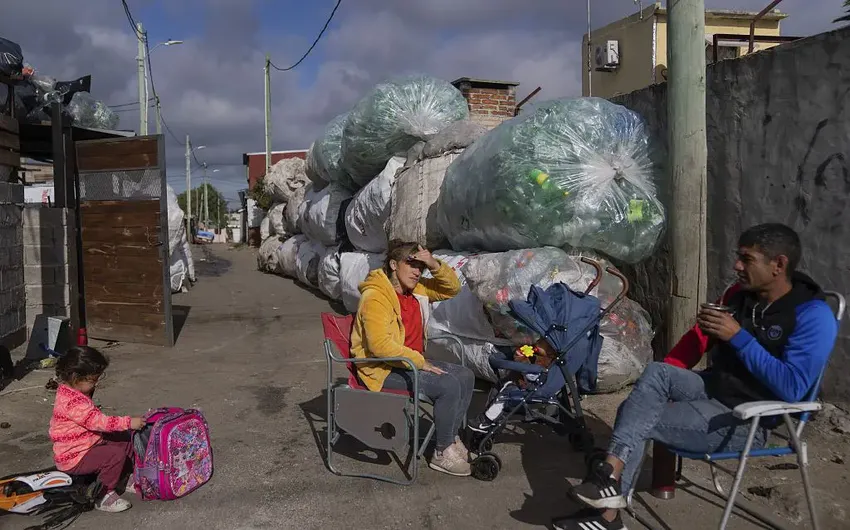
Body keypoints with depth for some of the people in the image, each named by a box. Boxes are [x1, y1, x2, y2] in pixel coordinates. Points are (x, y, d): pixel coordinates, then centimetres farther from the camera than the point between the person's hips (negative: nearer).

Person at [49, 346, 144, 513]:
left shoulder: (74, 393, 7)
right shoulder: (72, 402, -28)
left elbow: (94, 418, 19)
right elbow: (97, 421, -32)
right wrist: (129, 422, -31)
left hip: (88, 445, 10)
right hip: (74, 458, -10)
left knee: (126, 442, 7)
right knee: (116, 454, -26)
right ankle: (104, 497, -13)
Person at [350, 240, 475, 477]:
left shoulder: (416, 290, 5)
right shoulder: (375, 296, -20)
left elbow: (452, 288, 9)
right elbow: (380, 344, -29)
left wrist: (435, 265, -10)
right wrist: (420, 362, -24)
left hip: (411, 361, 10)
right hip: (383, 370, -9)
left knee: (465, 376, 3)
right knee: (448, 386, -23)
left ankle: (452, 438, 14)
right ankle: (442, 454, -6)